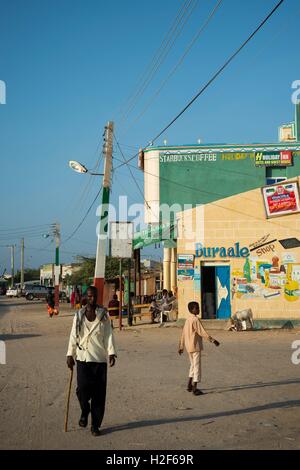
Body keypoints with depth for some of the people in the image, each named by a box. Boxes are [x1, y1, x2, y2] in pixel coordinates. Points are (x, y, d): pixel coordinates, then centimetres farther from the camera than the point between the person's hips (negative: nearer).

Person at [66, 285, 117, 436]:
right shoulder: (79, 315, 6)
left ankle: (95, 425, 16)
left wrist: (111, 353, -11)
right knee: (83, 388, -13)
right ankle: (85, 411, 19)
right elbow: (73, 335, 7)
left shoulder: (103, 315, 3)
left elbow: (109, 335, 0)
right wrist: (70, 355, 2)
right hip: (83, 357, 0)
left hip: (100, 359, 0)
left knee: (99, 393, 2)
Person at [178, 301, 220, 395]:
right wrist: (213, 340, -18)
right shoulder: (195, 320, -16)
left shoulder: (188, 319, 10)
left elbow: (183, 333, 15)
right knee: (197, 366, -3)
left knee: (193, 365, 20)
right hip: (195, 346, -9)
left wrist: (181, 346, 21)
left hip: (189, 347, 9)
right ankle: (194, 388, -3)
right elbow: (202, 332, -21)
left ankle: (189, 385, 23)